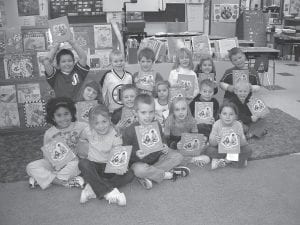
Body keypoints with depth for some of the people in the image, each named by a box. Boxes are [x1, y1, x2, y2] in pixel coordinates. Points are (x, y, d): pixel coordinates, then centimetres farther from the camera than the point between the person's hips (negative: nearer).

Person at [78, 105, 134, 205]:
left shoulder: (114, 135, -10)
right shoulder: (88, 131, -4)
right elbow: (80, 138, 19)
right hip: (93, 166, 1)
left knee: (129, 174, -25)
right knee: (83, 163, -32)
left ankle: (93, 189, -32)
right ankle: (109, 191, -39)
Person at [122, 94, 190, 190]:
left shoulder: (157, 126, 0)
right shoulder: (130, 130, -15)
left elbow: (161, 142, 13)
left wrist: (165, 148, -10)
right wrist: (135, 154, -31)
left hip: (156, 158, 6)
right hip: (139, 162, -5)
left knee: (178, 157, -8)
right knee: (139, 170, -38)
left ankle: (148, 176, -21)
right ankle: (168, 174, -17)